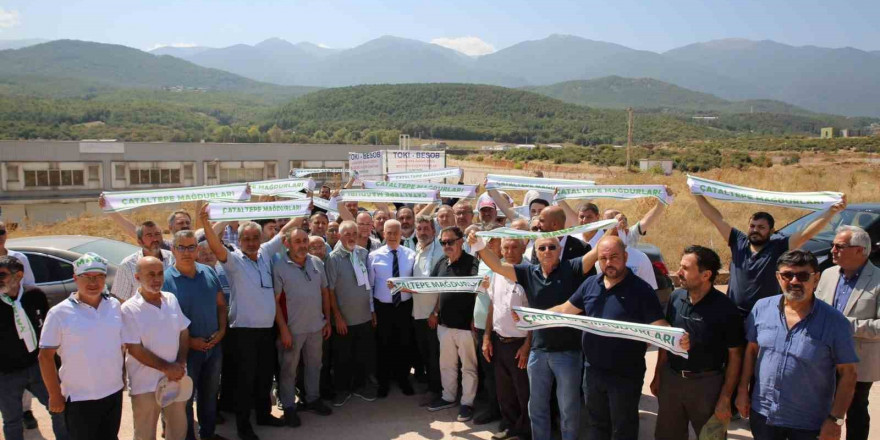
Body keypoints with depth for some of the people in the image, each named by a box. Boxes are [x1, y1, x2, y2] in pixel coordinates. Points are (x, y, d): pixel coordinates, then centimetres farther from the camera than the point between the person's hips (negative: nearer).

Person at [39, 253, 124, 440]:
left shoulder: (114, 306, 0)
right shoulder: (59, 313, -12)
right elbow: (45, 356, -9)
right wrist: (55, 395, -8)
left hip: (114, 393, 4)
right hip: (79, 399, -4)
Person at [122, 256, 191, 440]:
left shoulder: (171, 299, 2)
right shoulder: (129, 309, -14)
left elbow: (184, 333, 7)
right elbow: (134, 349, -16)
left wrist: (180, 363, -6)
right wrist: (166, 368, -16)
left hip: (175, 377, 5)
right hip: (146, 384, -4)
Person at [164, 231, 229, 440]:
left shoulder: (209, 272, 1)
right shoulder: (166, 279, -13)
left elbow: (221, 304, 9)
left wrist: (222, 330, -4)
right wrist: (188, 340, -15)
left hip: (214, 345, 5)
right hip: (186, 349, -5)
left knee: (210, 394, 20)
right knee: (185, 397, 10)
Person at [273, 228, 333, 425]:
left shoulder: (317, 262, 2)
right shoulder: (279, 266, -12)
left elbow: (324, 292, 9)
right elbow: (275, 300, -12)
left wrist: (327, 319, 8)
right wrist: (283, 329, -14)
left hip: (316, 326, 4)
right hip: (292, 328, -4)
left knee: (314, 364, 18)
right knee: (289, 368, 10)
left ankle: (313, 399, 36)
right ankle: (289, 406, 26)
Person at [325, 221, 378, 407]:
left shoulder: (363, 253, 1)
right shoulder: (334, 258, -12)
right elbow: (330, 290, -11)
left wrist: (372, 308, 10)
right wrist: (337, 317, -11)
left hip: (365, 317, 4)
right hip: (343, 319, -4)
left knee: (364, 355, 14)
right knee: (342, 357, 10)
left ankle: (360, 386, 33)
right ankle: (342, 390, 28)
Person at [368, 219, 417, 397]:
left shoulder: (410, 254, -2)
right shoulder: (374, 256, -6)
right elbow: (369, 285, -3)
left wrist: (415, 306, -2)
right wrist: (371, 310, -3)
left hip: (405, 306, 1)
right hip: (382, 307, -1)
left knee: (404, 344, 13)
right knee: (384, 345, 11)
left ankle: (403, 379, 33)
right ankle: (383, 381, 30)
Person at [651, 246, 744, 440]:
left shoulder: (725, 308, -16)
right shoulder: (675, 298, -2)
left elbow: (734, 356, -11)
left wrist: (725, 398, -12)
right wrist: (658, 376, 9)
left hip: (706, 383, -4)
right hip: (671, 378, 4)